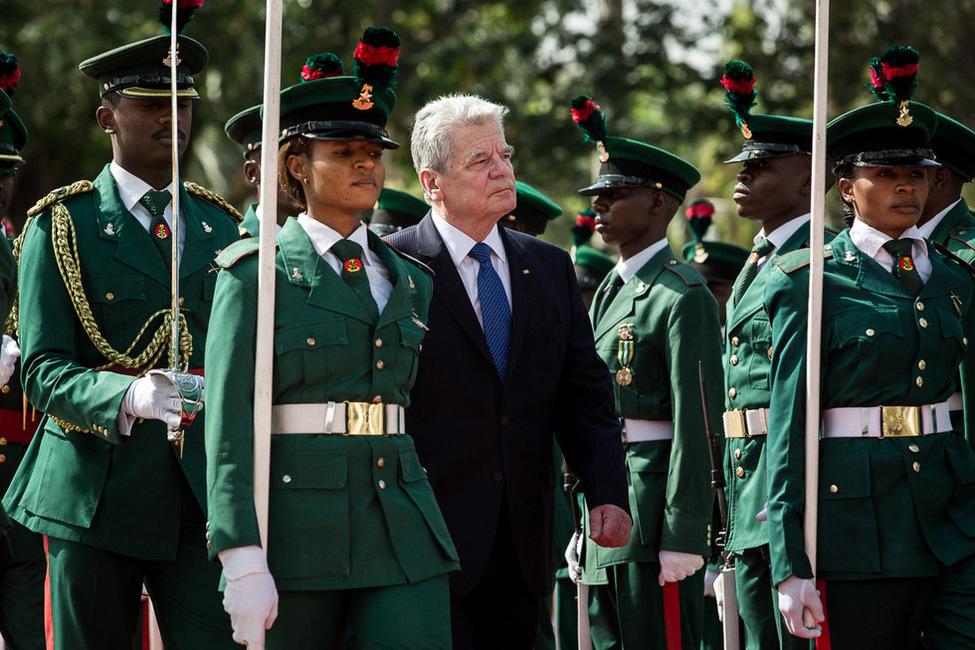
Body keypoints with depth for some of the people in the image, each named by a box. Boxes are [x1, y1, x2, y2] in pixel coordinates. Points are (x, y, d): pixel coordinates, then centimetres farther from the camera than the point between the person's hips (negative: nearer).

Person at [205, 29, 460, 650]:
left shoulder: (411, 280, 16)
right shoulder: (255, 276, 0)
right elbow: (229, 421, -7)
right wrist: (242, 558, -16)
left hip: (402, 528, 4)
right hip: (295, 523, -4)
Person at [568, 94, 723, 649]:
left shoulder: (684, 297, -10)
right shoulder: (611, 292, 18)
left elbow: (698, 424, -16)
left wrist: (684, 539, -20)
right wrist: (586, 522, 18)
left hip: (657, 513, -9)